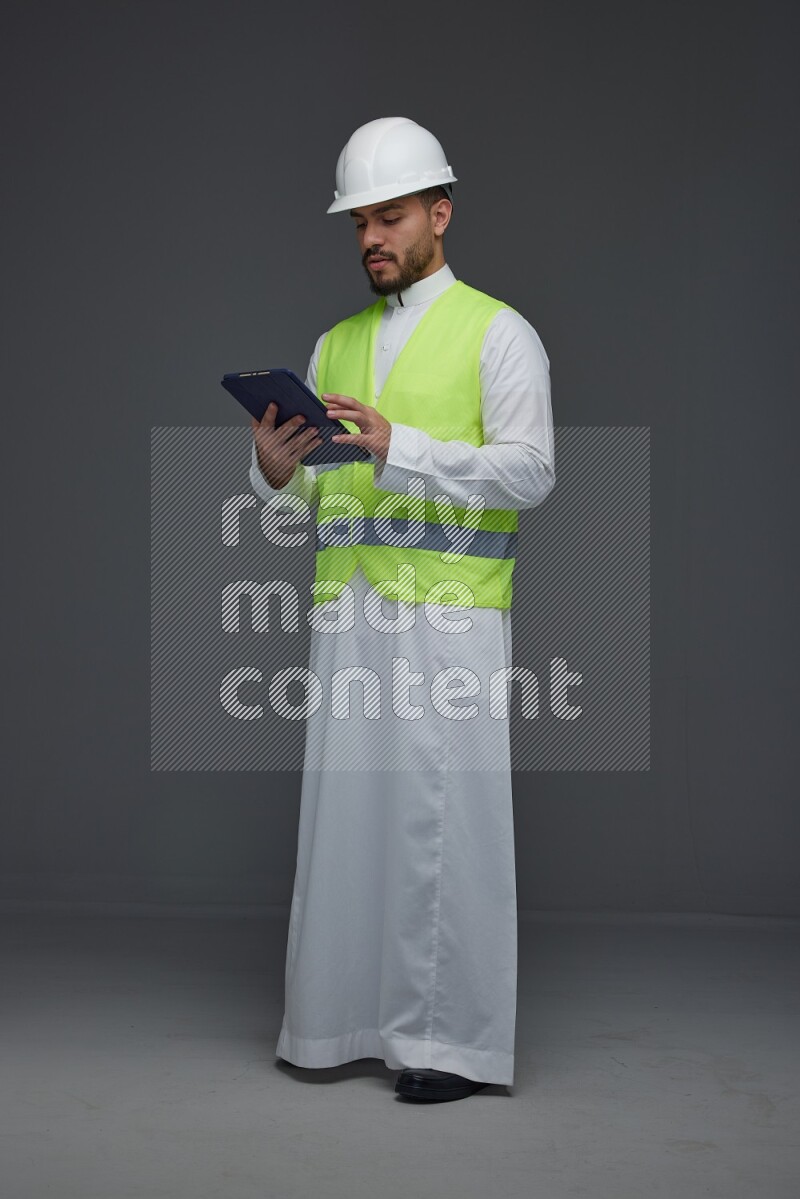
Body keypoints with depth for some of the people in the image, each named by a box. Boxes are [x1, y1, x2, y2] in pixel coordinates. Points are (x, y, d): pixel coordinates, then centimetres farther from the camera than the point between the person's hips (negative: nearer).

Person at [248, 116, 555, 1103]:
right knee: (346, 803, 6)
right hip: (346, 609, 6)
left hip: (448, 612, -5)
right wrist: (275, 467, -9)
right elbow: (312, 486, 15)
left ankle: (455, 1039, 3)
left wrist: (398, 448, -23)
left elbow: (529, 470, -12)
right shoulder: (336, 344, 18)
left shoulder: (497, 332, 1)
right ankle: (345, 1019, 16)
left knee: (446, 812, -5)